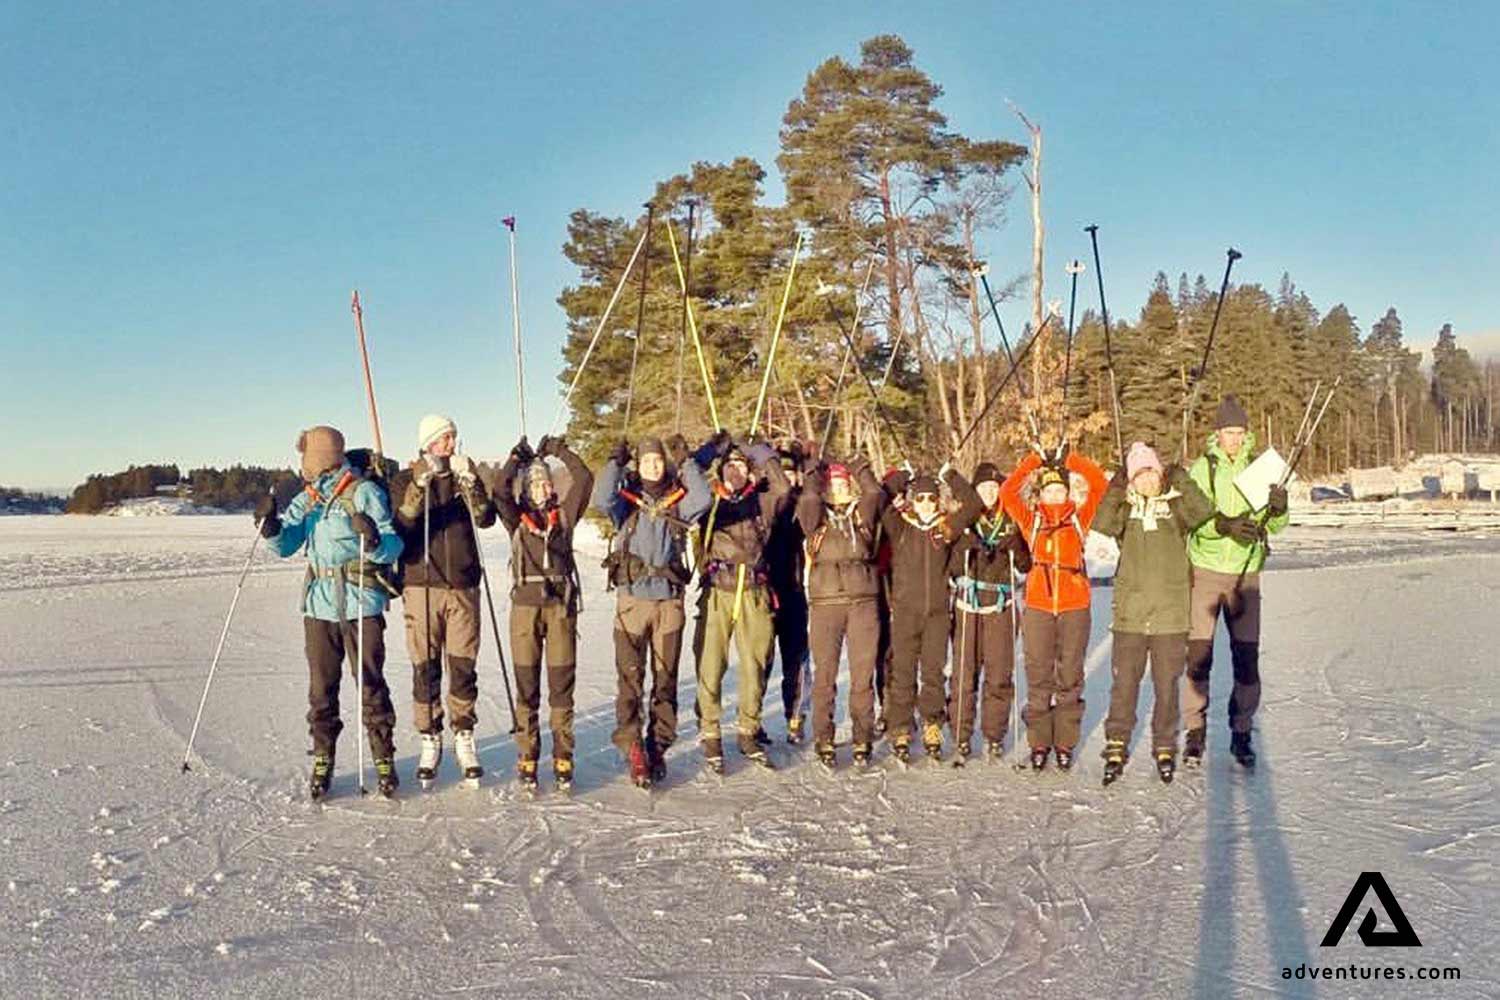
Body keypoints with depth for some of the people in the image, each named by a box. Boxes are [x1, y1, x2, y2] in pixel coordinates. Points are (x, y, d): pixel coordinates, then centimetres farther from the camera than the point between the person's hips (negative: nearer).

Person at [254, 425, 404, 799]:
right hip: (318, 605, 5)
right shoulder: (306, 499, 14)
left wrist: (374, 539, -31)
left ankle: (384, 760, 10)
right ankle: (322, 761, 18)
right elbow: (286, 545, 11)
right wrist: (272, 526, -8)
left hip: (361, 604, -5)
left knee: (371, 685, 0)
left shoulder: (365, 493, -5)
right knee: (321, 688, 8)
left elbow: (393, 548, -10)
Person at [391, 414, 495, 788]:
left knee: (463, 665, 2)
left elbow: (486, 518, -6)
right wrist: (419, 486, -23)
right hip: (421, 585, -1)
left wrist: (469, 482, -19)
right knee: (425, 667, 2)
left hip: (463, 585, 1)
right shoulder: (406, 480, 4)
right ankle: (429, 740, 14)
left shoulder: (466, 475, 9)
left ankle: (464, 738, 14)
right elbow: (399, 524, -12)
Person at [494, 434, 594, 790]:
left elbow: (584, 480, 3)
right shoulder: (516, 518, 12)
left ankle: (562, 757, 6)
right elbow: (500, 489, -4)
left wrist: (559, 451, 5)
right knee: (526, 684, 2)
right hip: (525, 604, 0)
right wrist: (517, 457, 0)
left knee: (562, 683, 1)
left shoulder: (564, 515, 13)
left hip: (561, 603, 0)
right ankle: (527, 756, 8)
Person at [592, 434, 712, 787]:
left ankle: (658, 747, 17)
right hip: (631, 600, -1)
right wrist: (615, 462, -8)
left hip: (669, 601, 2)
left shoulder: (677, 502, 9)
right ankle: (631, 745, 1)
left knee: (666, 679, 7)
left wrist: (687, 463, -7)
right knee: (630, 677, -4)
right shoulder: (626, 501, 7)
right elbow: (601, 499, -14)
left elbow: (703, 500, -11)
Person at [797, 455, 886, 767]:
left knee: (863, 674, 3)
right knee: (825, 674, 0)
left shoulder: (862, 514, 16)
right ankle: (823, 741, 7)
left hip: (864, 602, 1)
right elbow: (807, 499, -9)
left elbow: (876, 493, 0)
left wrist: (859, 467, 11)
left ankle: (863, 740, 11)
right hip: (825, 602, -1)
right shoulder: (815, 517, 11)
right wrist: (816, 473, 5)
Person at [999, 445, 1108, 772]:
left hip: (1075, 606, 0)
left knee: (1070, 677, 6)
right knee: (1039, 677, 5)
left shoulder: (1079, 518, 8)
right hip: (1038, 607, 0)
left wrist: (1071, 460, 0)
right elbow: (1007, 492, -2)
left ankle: (1065, 743, 16)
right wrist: (1033, 461, -1)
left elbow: (1100, 485, 1)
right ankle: (1039, 742, 15)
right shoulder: (1031, 520, 9)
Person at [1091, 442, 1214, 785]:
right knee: (1123, 684, 5)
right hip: (1130, 614, 0)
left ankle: (1165, 747, 23)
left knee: (1167, 685, 8)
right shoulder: (1125, 509, 5)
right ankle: (1116, 747, 16)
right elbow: (1102, 526, -14)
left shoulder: (1176, 506, 4)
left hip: (1170, 614, 0)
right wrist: (1114, 492, -21)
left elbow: (1204, 513, -15)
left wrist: (1183, 484, -21)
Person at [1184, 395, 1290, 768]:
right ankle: (1195, 733, 10)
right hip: (1206, 571, -2)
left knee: (1247, 658, 3)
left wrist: (1279, 508, -20)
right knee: (1199, 656, -1)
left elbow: (1275, 526, 2)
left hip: (1246, 574, 2)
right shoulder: (1202, 468, -1)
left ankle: (1241, 733, 16)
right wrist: (1225, 525, -30)